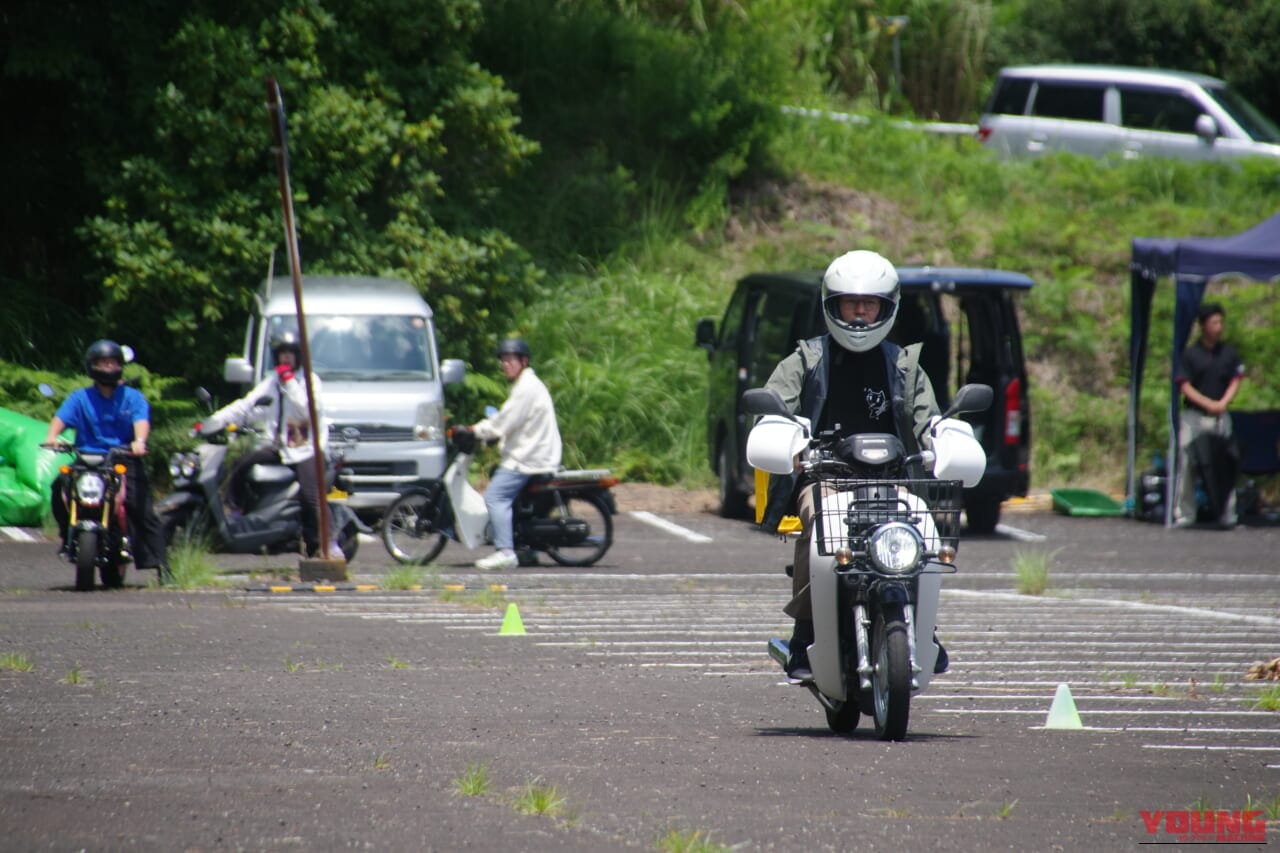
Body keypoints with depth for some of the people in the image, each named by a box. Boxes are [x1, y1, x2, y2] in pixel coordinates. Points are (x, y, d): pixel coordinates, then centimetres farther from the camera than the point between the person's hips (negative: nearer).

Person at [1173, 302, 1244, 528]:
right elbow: (1185, 386, -5)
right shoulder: (1190, 354, -2)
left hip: (1220, 416, 2)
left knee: (1224, 466, 0)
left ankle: (1227, 514, 4)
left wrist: (1223, 402, -10)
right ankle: (1185, 514, 4)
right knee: (1186, 464, -2)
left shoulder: (1228, 353, 7)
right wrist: (1208, 403, -16)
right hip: (1193, 415, -2)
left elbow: (1235, 381, 6)